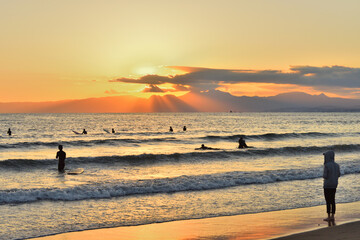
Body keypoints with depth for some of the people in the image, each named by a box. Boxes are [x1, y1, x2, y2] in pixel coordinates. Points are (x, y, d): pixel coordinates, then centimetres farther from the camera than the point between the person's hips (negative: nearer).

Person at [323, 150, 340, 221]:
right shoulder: (336, 165, 3)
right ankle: (332, 216, 17)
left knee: (328, 201, 1)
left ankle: (329, 217, 4)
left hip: (327, 186, -6)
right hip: (334, 185, 6)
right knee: (332, 201, 14)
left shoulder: (326, 165, -18)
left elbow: (325, 176, -18)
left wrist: (323, 175, 5)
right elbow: (338, 175, 11)